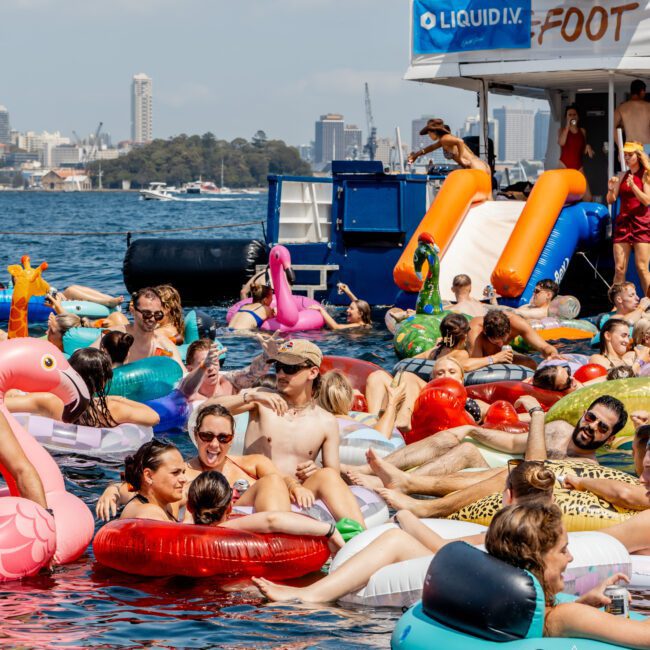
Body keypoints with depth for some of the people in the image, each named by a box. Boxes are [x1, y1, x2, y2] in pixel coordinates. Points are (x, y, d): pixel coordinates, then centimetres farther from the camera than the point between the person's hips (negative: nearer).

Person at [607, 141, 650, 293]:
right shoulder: (622, 176, 11)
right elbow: (611, 200, 11)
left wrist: (633, 185, -20)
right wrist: (611, 189, -9)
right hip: (622, 222, 4)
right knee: (619, 268, -1)